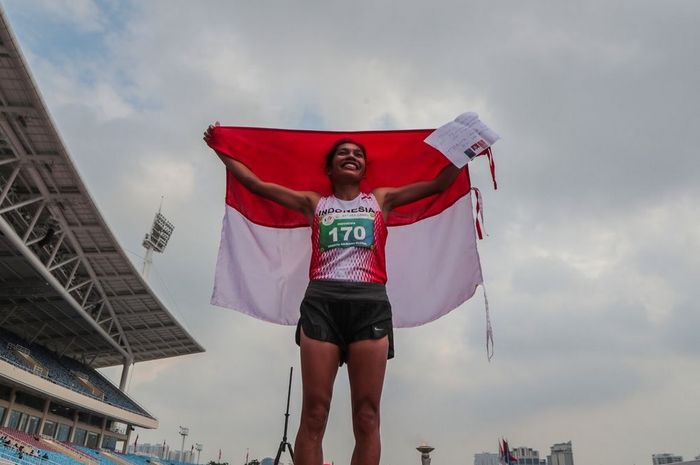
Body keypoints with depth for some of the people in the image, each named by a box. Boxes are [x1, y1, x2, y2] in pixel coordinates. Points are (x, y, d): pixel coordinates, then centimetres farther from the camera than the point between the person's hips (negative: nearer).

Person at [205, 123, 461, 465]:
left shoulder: (380, 199, 24)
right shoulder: (314, 203, 23)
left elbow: (439, 184, 23)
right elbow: (257, 184, 24)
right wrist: (221, 150, 27)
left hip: (370, 302, 0)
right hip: (321, 302, 0)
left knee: (367, 417, -6)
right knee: (314, 414, -7)